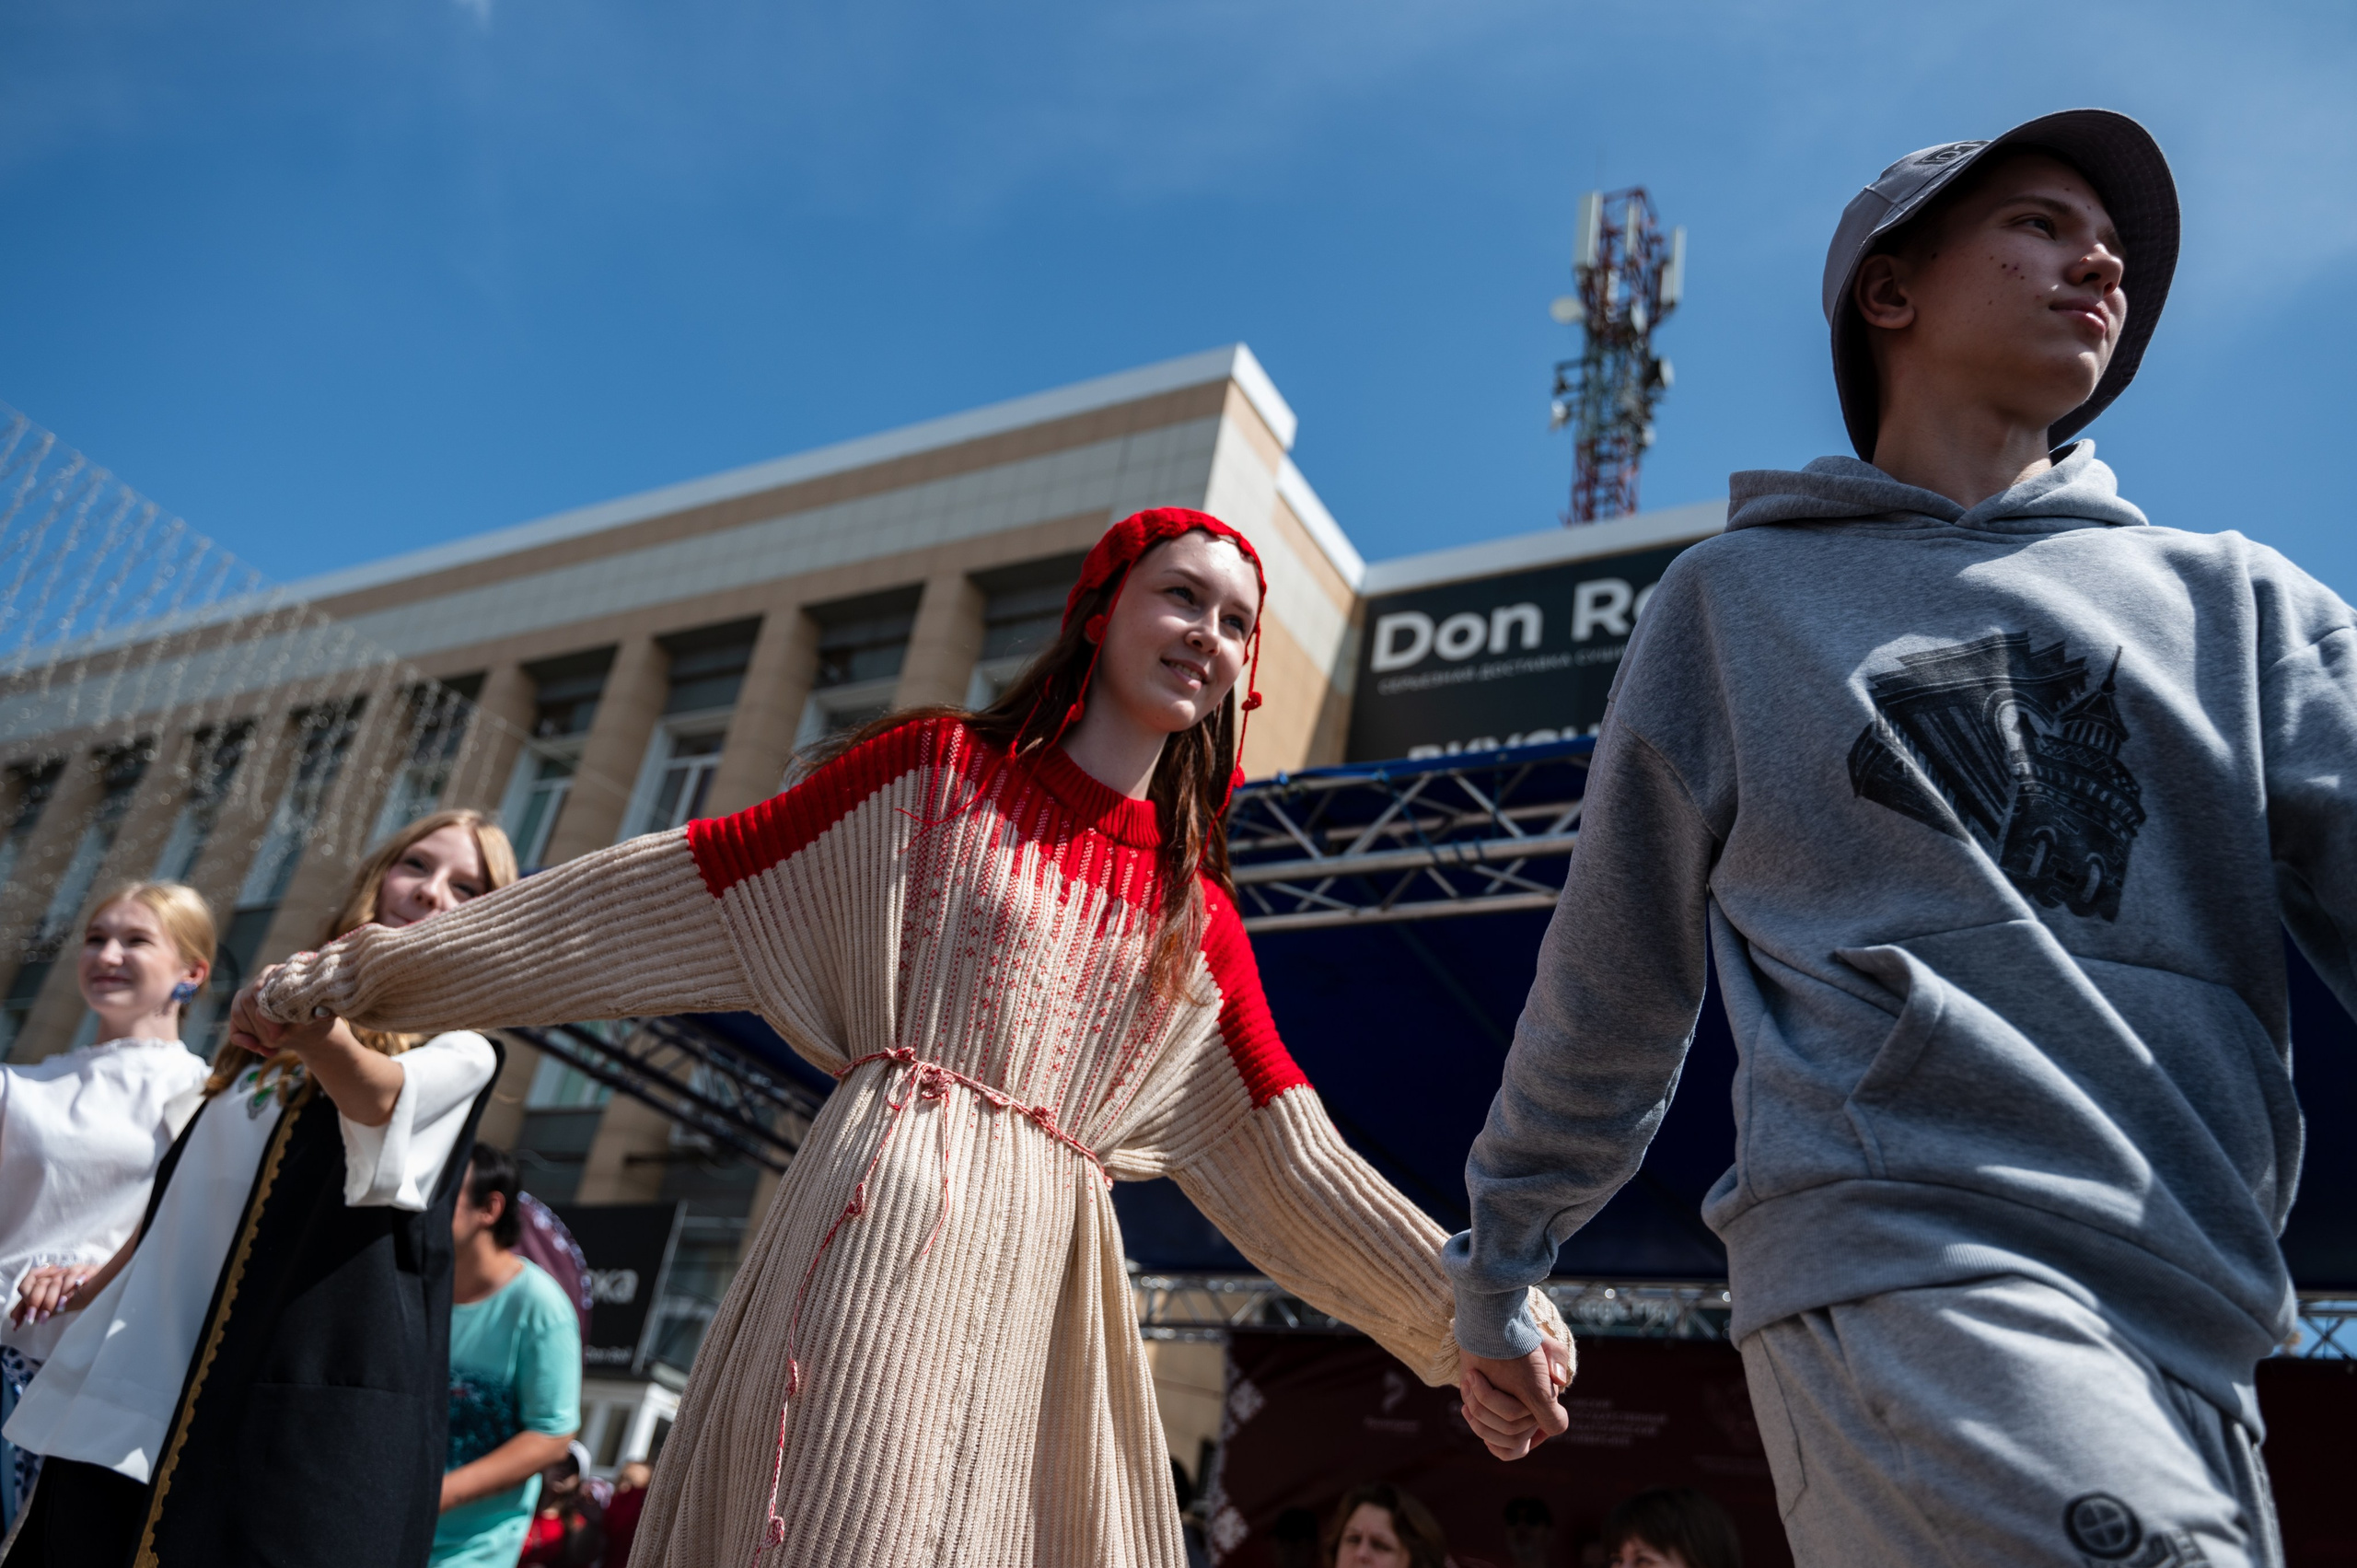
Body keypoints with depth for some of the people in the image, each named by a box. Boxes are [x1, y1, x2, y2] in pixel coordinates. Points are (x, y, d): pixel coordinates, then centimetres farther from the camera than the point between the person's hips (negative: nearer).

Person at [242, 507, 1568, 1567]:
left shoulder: (1200, 923, 14)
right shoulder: (939, 767, 4)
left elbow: (1294, 1164, 12)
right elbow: (677, 886, 4)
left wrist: (1464, 1306, 5)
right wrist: (373, 972, 4)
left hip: (1049, 1274, 4)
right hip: (887, 1212, -4)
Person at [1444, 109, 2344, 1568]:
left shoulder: (2236, 599, 17)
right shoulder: (1737, 595, 11)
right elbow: (1611, 985, 15)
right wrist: (1497, 1268, 20)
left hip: (2199, 1316, 4)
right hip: (1900, 1259, -4)